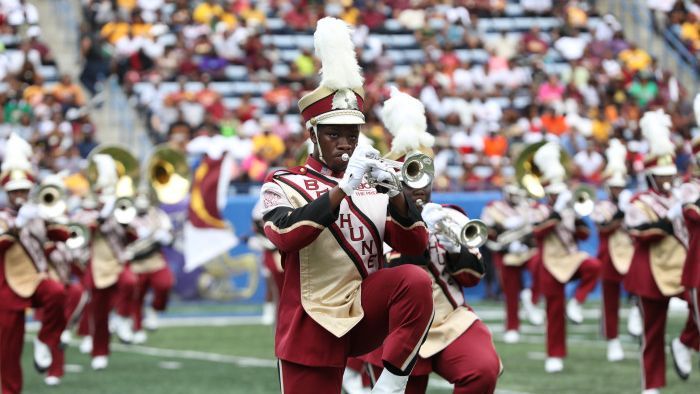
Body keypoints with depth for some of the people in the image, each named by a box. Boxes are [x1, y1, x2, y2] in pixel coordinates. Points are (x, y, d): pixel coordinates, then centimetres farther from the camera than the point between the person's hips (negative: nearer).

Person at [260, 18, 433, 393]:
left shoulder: (370, 183, 9)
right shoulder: (283, 184, -1)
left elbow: (414, 245, -1)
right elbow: (287, 236, -22)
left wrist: (395, 195, -19)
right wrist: (342, 188, -30)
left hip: (366, 311, 2)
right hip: (313, 326, -2)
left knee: (415, 281, -25)